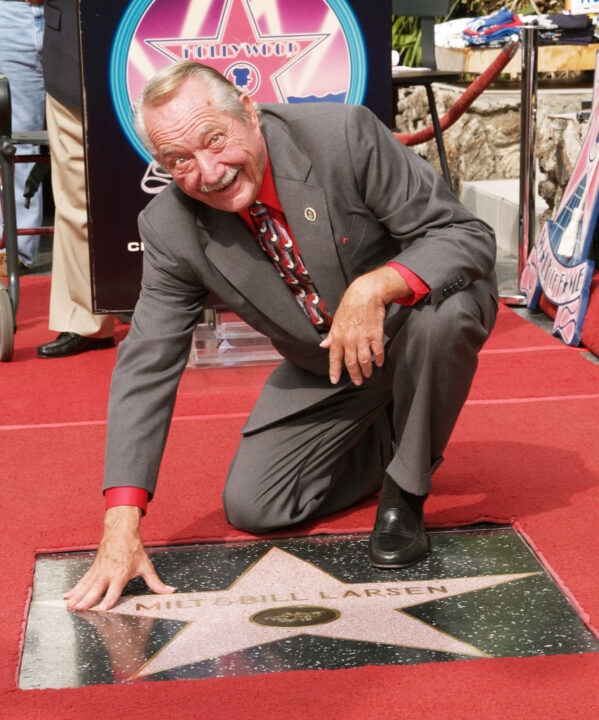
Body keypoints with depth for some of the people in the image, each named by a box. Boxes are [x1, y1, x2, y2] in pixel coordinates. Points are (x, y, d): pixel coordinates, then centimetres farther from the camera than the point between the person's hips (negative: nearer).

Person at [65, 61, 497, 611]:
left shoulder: (345, 135, -29)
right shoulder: (171, 229, -18)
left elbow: (468, 237, -27)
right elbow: (146, 366, -15)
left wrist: (375, 287, -46)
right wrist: (122, 526, -24)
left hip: (415, 321, -3)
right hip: (326, 367, 4)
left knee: (442, 315, -38)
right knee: (251, 508, -5)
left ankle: (406, 490, -11)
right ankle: (392, 442, 20)